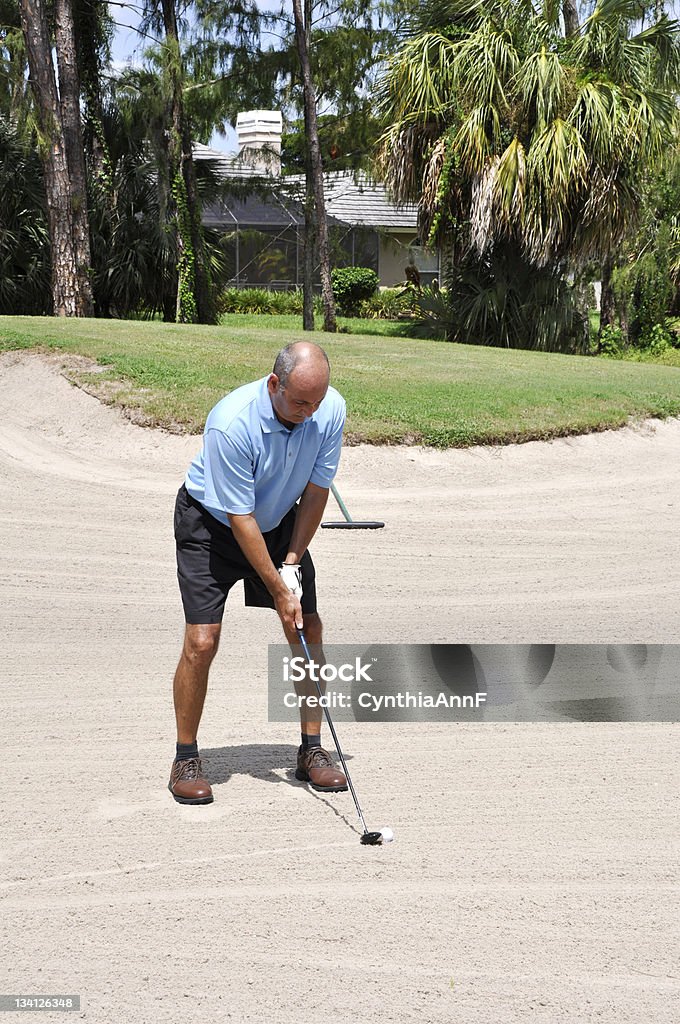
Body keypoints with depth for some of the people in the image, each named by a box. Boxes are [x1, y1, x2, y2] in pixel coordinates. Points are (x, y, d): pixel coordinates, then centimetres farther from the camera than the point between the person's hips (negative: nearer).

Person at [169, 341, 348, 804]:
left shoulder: (331, 410, -20)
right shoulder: (231, 423, -35)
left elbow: (315, 492, -8)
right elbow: (240, 518, -28)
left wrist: (292, 562, -10)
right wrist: (278, 590, -23)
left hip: (281, 522, 5)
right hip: (211, 523, -5)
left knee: (308, 631, -2)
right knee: (202, 640, -14)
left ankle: (311, 750, 11)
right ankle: (186, 759, 3)